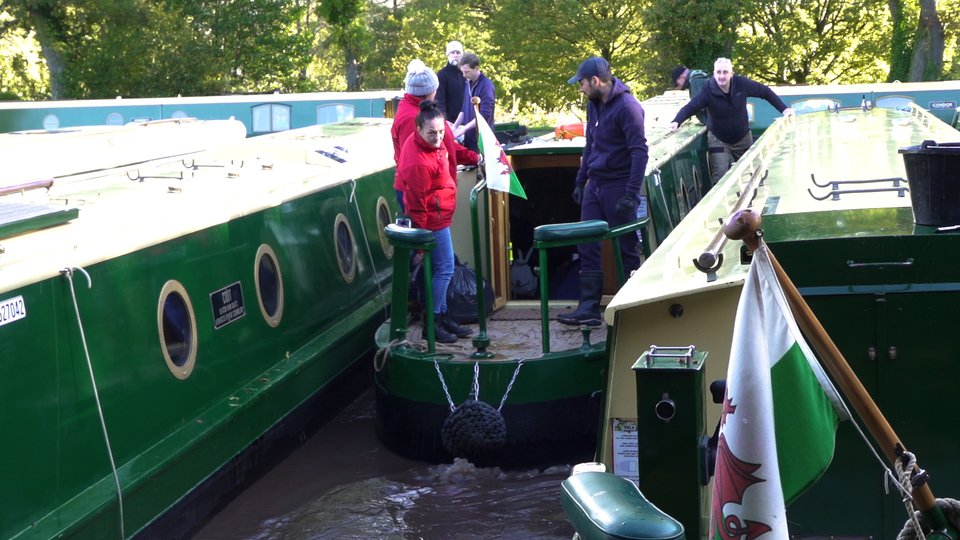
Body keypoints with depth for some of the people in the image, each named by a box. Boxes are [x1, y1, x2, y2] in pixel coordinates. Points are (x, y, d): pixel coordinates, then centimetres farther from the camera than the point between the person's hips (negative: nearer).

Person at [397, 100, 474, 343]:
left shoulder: (433, 143, -4)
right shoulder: (418, 163, -32)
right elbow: (417, 205, -25)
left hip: (440, 216, 10)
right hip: (434, 220, -10)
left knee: (443, 268, 18)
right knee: (445, 268, -3)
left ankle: (441, 316, 31)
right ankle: (432, 323, 7)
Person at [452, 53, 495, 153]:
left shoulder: (486, 86, -14)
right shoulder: (468, 83, 12)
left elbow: (484, 115, -19)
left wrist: (464, 128, -20)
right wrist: (455, 127, 7)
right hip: (469, 137, 7)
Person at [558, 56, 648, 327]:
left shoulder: (627, 107, -15)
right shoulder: (594, 104, 11)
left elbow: (639, 152, -19)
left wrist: (631, 195, -24)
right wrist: (580, 181, 19)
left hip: (618, 186, -8)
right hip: (595, 184, 8)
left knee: (626, 249, 1)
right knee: (587, 247, 4)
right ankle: (589, 307, 8)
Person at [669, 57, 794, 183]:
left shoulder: (742, 84, -15)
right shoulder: (708, 91, -22)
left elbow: (765, 92, -4)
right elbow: (690, 107, -31)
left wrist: (784, 109, -8)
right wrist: (676, 122, -50)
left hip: (743, 138, 3)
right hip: (718, 139, -3)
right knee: (720, 175, -16)